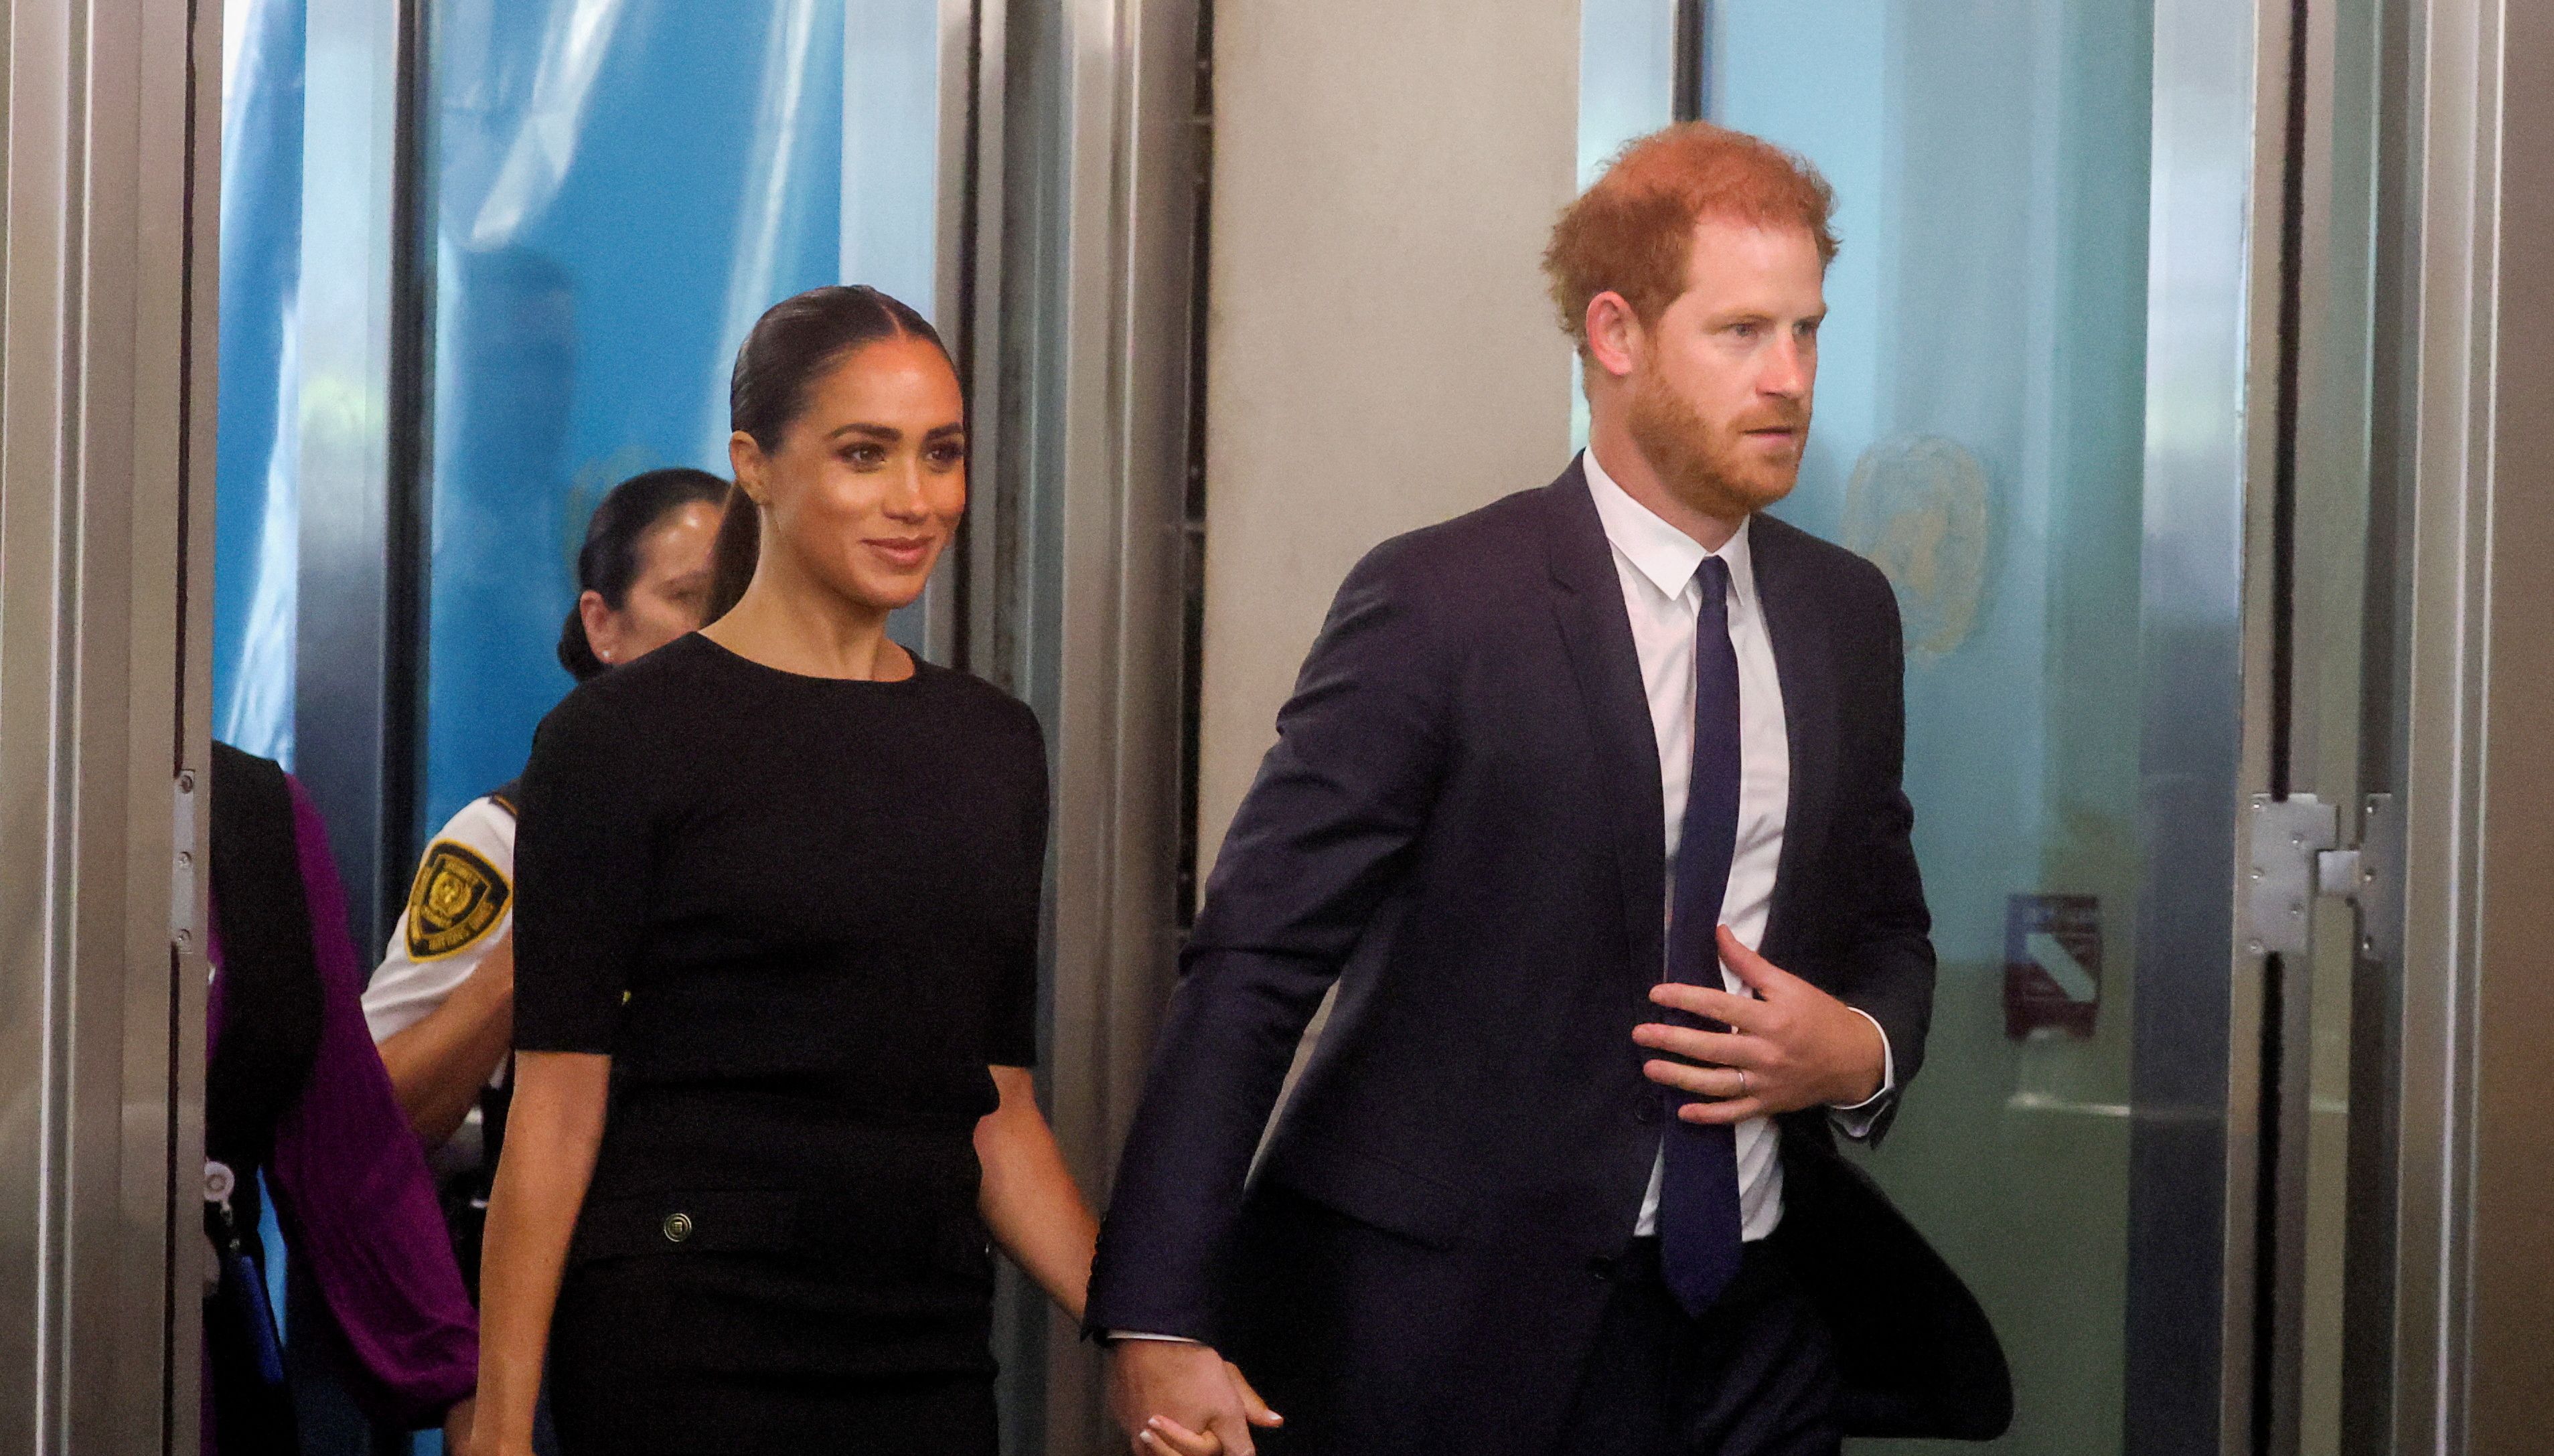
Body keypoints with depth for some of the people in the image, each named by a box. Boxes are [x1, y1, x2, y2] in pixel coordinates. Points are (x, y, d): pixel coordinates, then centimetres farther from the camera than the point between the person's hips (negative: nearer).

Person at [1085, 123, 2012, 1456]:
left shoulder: (1846, 614, 8)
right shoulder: (1437, 605, -11)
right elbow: (1254, 961, -14)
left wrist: (1863, 1050, -6)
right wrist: (1159, 1322, -21)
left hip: (1762, 1335, 6)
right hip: (1461, 1331, -5)